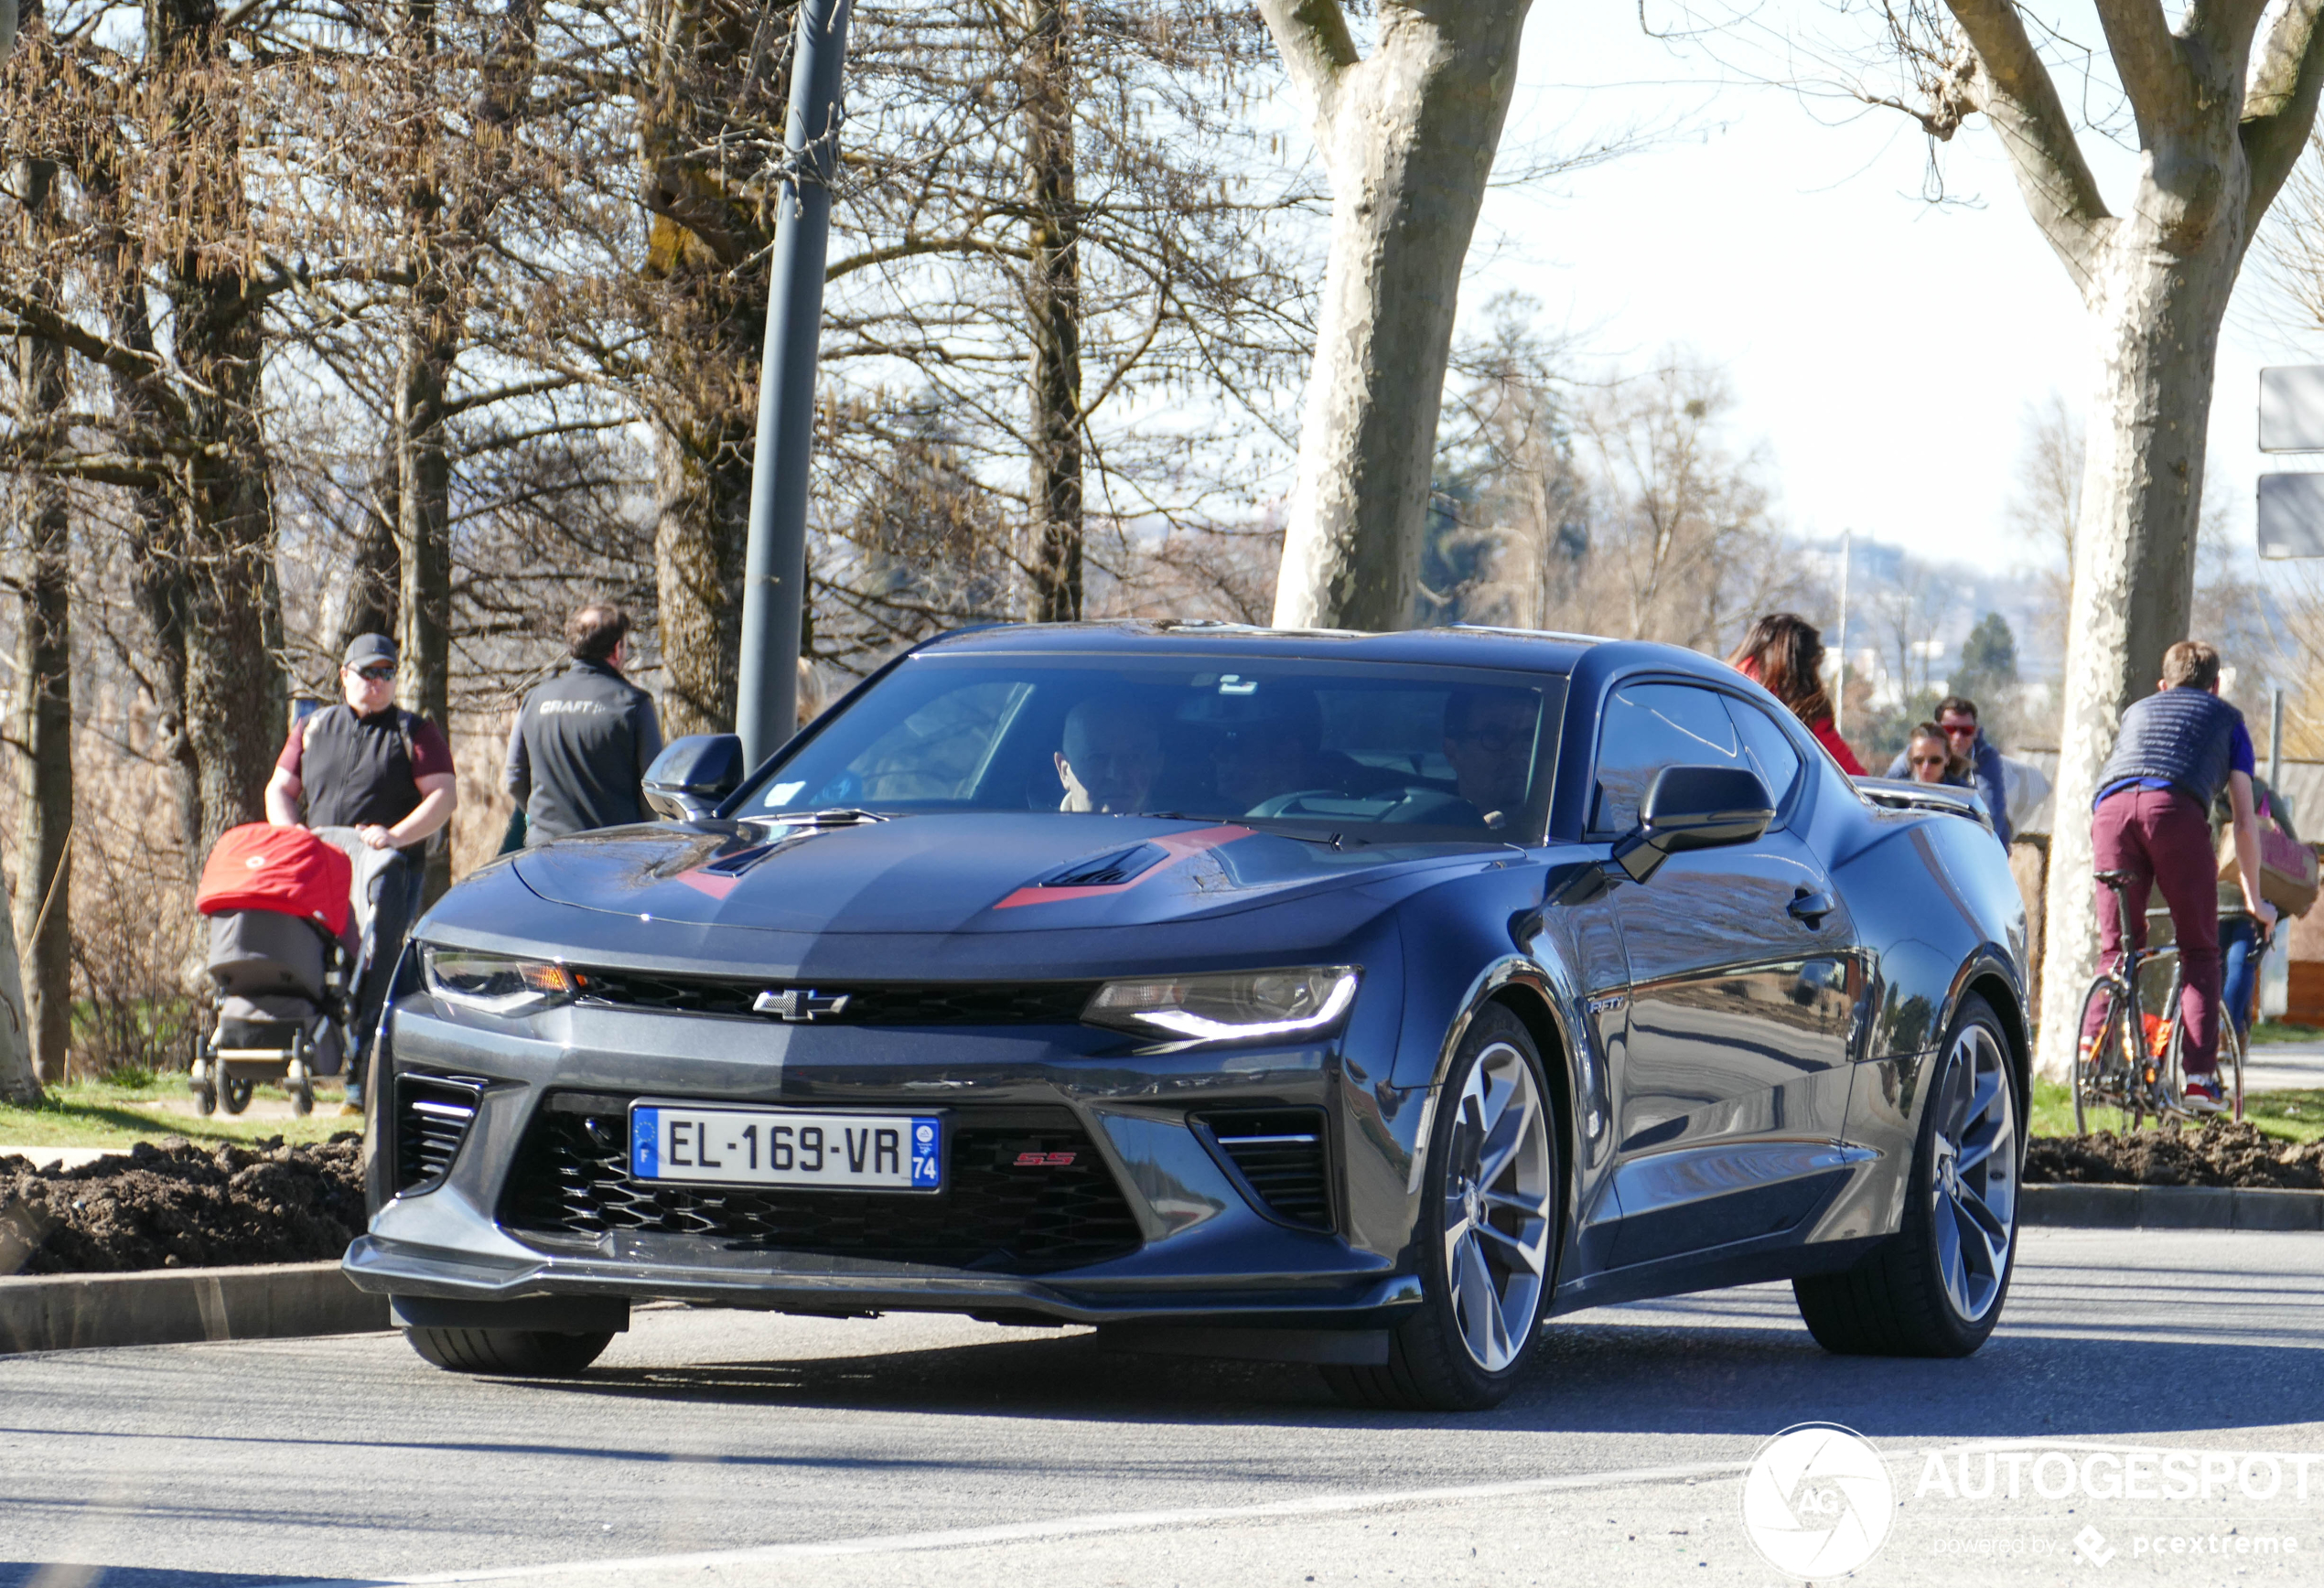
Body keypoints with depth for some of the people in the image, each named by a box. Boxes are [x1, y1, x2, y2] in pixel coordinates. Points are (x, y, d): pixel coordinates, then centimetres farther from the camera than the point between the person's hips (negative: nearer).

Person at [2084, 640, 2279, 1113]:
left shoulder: (2137, 711, 40)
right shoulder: (2226, 718, 31)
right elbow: (2243, 821, 27)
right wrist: (2254, 900, 35)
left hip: (2110, 806, 3)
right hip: (2175, 807, -3)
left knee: (2117, 949, 13)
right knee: (2199, 951, 7)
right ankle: (2200, 1077, -5)